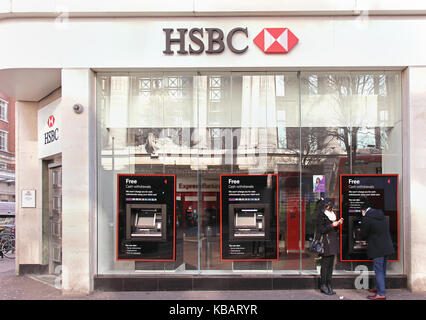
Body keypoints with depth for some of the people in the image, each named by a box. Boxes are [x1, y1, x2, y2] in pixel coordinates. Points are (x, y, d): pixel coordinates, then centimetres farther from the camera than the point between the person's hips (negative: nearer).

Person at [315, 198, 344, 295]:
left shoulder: (332, 214, 16)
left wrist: (338, 224, 4)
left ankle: (328, 285, 16)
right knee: (325, 264, -5)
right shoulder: (321, 215, -9)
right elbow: (321, 230, -14)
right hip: (326, 242, -8)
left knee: (331, 264, 9)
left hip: (333, 242, 8)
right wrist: (332, 225, -15)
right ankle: (323, 285, 2)